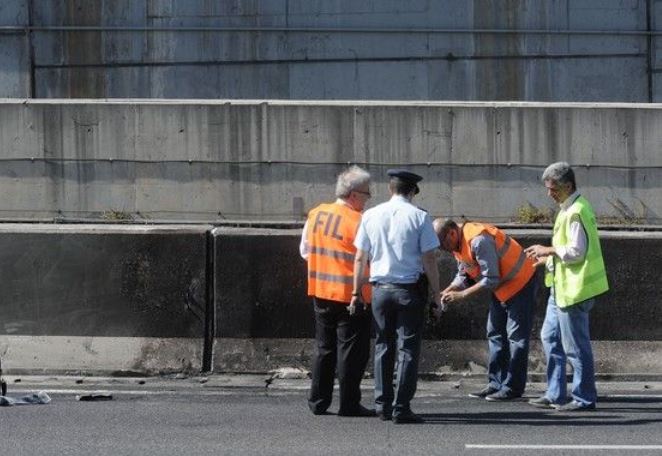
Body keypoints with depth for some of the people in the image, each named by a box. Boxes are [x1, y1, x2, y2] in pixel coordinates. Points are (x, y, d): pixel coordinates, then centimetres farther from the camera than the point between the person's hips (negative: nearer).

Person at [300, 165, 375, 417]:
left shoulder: (315, 215, 6)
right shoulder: (357, 222, -16)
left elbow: (305, 250, 15)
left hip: (320, 292, 7)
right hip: (351, 295, -7)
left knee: (324, 347, 16)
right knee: (351, 349, 0)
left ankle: (318, 401, 18)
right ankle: (349, 404, 1)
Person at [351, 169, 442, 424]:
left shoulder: (371, 216, 4)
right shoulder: (419, 217, -6)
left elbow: (360, 258, 6)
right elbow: (429, 260, -7)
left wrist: (357, 291, 14)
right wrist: (436, 294, -1)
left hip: (380, 288, 3)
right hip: (410, 289, -3)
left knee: (383, 346, 14)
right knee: (408, 348, -1)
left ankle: (383, 405, 15)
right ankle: (401, 408, -6)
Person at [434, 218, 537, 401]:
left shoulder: (479, 241, -31)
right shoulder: (458, 244, -1)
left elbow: (491, 279, -30)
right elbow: (464, 275, 7)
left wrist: (462, 295, -26)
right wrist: (449, 290, -12)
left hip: (520, 283, -10)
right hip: (501, 287, 10)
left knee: (516, 336, -7)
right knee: (495, 334, 11)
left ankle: (512, 388, -7)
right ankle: (496, 384, 15)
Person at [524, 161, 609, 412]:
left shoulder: (576, 212, -19)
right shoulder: (569, 208, 14)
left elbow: (576, 251, -23)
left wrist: (550, 250, -12)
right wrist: (549, 258, 15)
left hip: (573, 288, -11)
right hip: (561, 286, 11)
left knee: (575, 345, -3)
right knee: (550, 337, 14)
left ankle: (584, 398, 4)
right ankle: (555, 394, 18)